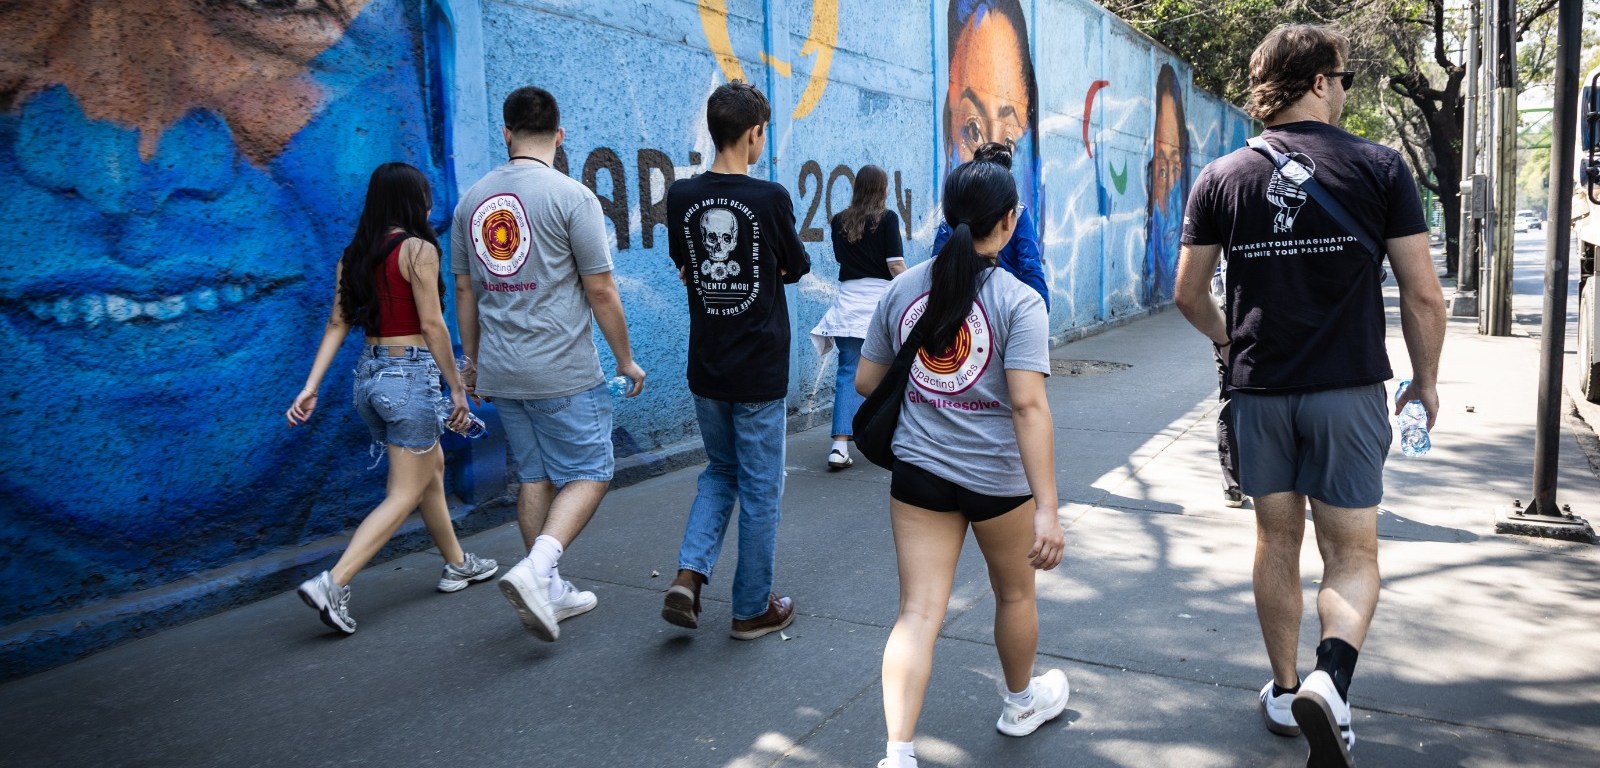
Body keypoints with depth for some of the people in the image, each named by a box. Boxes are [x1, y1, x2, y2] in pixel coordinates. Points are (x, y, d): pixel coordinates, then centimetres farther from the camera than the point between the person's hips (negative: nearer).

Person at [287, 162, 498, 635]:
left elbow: (337, 324, 4)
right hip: (410, 374, -8)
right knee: (406, 494, -1)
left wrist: (311, 387, 1)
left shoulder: (354, 254, 9)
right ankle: (333, 583, -11)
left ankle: (457, 564, 34)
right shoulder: (418, 249, -11)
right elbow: (432, 325, -13)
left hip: (369, 375, 8)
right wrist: (457, 387, -8)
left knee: (432, 468, 22)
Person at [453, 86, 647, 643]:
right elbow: (601, 290, -9)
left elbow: (464, 289, 13)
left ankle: (550, 592, 22)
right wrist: (626, 360, 1)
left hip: (500, 372, 6)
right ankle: (536, 569, -13)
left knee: (534, 477, 15)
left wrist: (472, 359, 24)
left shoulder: (472, 199, 7)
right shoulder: (572, 196, -10)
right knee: (588, 473, 5)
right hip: (564, 373, -6)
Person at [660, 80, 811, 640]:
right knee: (759, 488, 8)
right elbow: (795, 269, 2)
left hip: (706, 367, 5)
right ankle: (753, 608, 18)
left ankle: (689, 574, 7)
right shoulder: (770, 198, -14)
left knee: (720, 472, 22)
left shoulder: (682, 196, -1)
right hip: (759, 369, -4)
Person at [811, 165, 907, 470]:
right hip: (881, 298, -3)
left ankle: (840, 445, -10)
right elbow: (896, 265, -8)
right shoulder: (887, 218, -5)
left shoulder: (839, 221, 7)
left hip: (848, 299, 3)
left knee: (848, 372, 1)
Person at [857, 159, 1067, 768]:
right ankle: (1022, 702, 45)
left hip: (918, 472, 3)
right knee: (1014, 593, 22)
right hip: (997, 478, -2)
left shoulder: (904, 288, 1)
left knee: (918, 613, 3)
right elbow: (1028, 405, -21)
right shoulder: (1019, 301, -12)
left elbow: (865, 383, 7)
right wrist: (1047, 508, -21)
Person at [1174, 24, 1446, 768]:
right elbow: (1423, 296, -5)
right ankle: (1331, 679, -17)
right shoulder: (1379, 168, -5)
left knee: (1276, 541, 16)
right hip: (1348, 390, -2)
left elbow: (1187, 294, 5)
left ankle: (1285, 691, 27)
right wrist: (1426, 379, 10)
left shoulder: (1222, 177, 1)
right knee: (1352, 553, 7)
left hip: (1259, 390, 3)